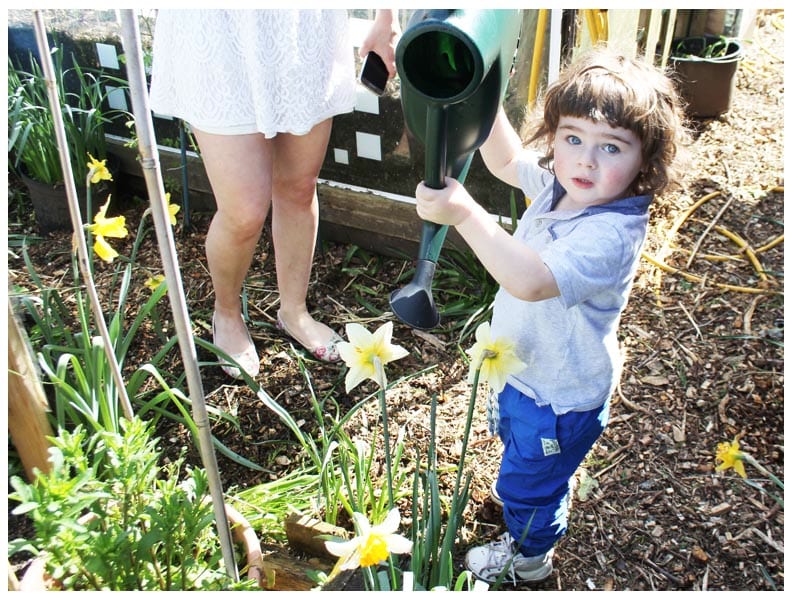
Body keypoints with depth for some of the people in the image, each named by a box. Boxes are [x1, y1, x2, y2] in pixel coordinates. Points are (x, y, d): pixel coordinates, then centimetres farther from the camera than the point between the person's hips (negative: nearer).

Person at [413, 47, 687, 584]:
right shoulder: (561, 185, -13)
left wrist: (464, 214, -56)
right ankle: (522, 488, 70)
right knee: (509, 431, 37)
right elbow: (508, 162, 6)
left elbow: (531, 281, -52)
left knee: (530, 483, 20)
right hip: (523, 369, 8)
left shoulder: (609, 234, -38)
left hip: (559, 398, -8)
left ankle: (528, 556, 51)